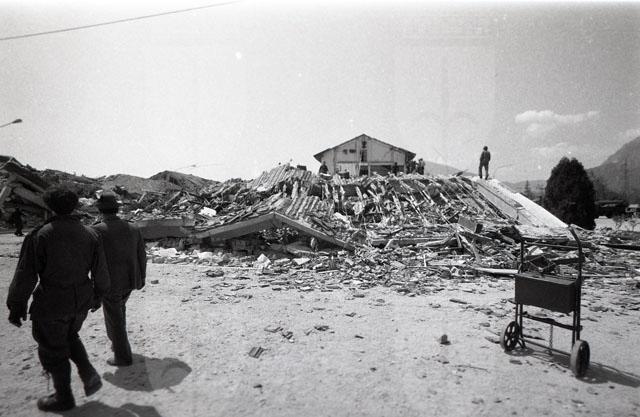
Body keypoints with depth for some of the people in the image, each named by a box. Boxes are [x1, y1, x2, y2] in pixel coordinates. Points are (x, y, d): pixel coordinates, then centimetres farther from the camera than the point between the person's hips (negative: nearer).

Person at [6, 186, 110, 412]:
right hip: (81, 302, 5)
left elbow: (25, 275, -13)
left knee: (53, 350, 15)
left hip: (51, 305, -4)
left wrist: (16, 306, 0)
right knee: (69, 337, 30)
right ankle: (88, 373, 15)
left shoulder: (40, 235, -15)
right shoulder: (90, 234, -2)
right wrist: (97, 296, 17)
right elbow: (101, 273, 2)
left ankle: (64, 398, 30)